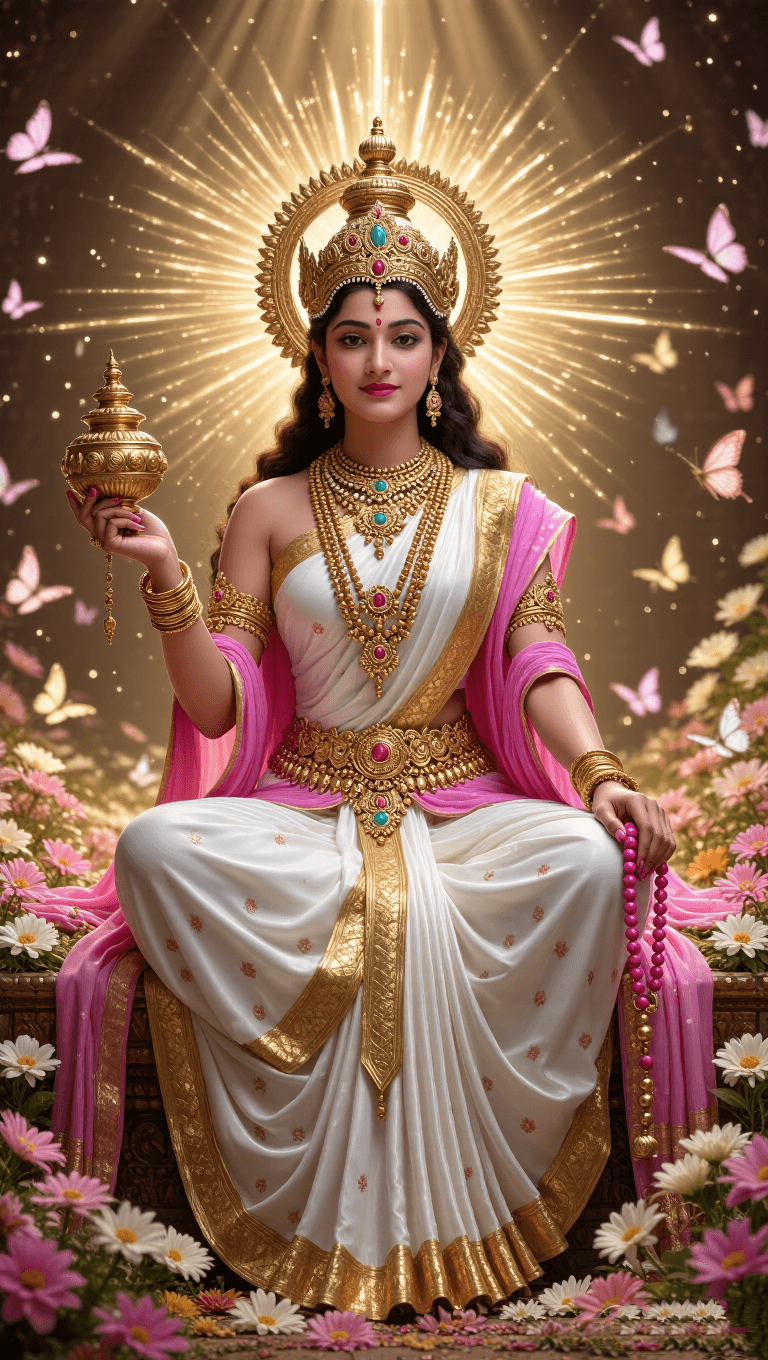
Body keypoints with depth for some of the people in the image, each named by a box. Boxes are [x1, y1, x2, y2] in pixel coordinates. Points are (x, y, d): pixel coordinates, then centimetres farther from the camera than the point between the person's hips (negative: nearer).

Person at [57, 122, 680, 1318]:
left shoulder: (496, 503, 9)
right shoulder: (271, 508, 8)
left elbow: (538, 665, 0)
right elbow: (219, 708, 2)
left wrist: (599, 771, -19)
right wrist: (165, 577, -13)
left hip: (465, 804, 0)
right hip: (301, 805, 1)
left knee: (584, 859, -33)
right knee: (156, 847, -30)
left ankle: (483, 1195, -15)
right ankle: (321, 1210, -20)